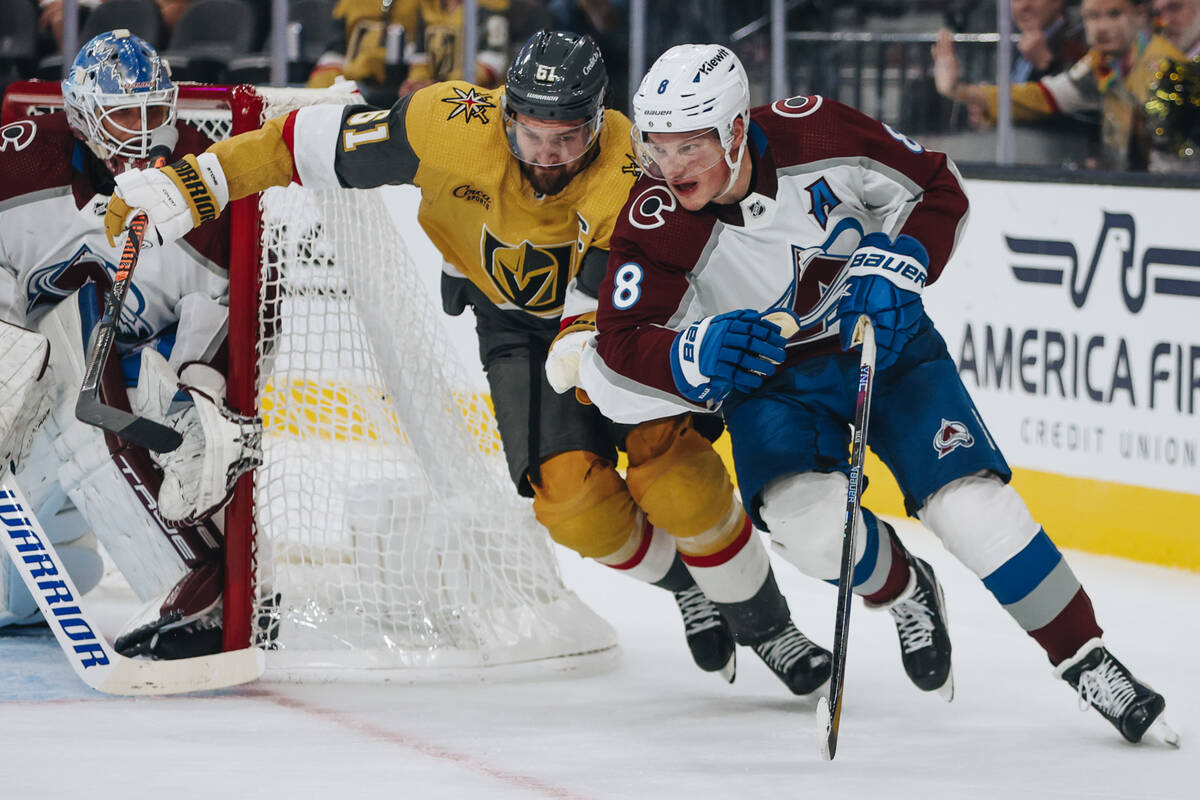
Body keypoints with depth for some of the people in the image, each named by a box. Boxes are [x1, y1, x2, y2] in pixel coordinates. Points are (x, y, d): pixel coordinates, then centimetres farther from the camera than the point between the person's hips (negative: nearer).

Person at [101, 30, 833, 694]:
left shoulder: (628, 175, -32)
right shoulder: (455, 129, -28)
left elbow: (598, 311, -32)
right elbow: (316, 143, -21)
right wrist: (192, 185, -25)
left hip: (618, 310, -2)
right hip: (517, 326, 2)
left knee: (671, 462, -22)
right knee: (570, 490, -16)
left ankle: (765, 625, 0)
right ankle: (684, 585, 15)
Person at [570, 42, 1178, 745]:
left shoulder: (816, 134, -22)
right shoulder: (654, 226, -22)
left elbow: (937, 188, -6)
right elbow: (619, 362, -22)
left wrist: (896, 265, -21)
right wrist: (695, 358, -40)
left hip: (885, 342, 0)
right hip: (771, 380, 0)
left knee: (968, 502, -16)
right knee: (805, 517, -26)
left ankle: (1086, 660, 0)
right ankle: (904, 592, 8)